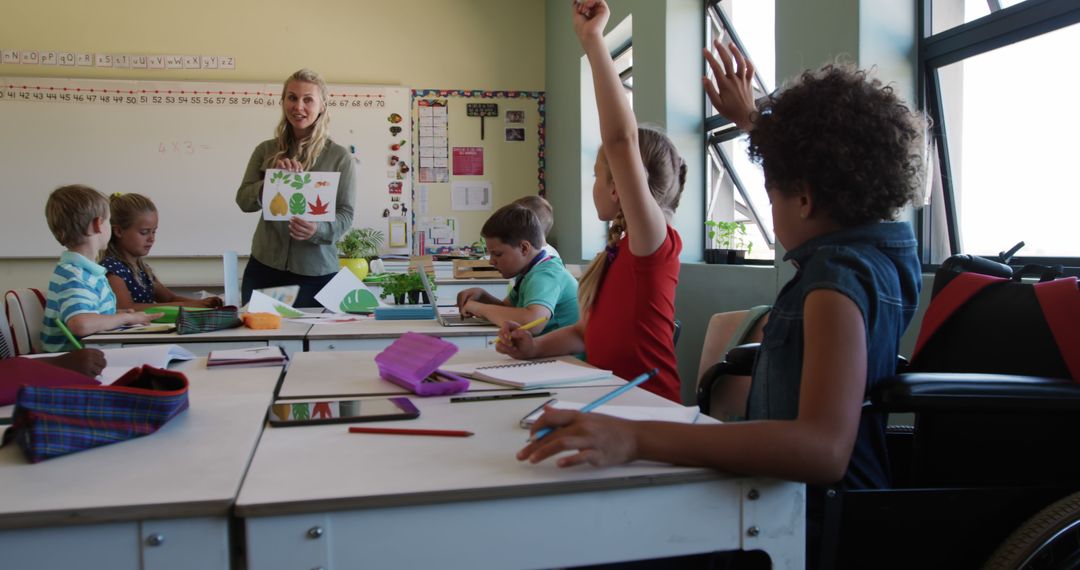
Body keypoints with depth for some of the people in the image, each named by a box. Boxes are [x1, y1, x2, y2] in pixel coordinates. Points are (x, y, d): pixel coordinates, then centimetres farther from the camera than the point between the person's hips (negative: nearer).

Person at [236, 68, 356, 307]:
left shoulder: (339, 156, -2)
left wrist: (318, 229, -24)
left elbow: (346, 214, -4)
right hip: (264, 268, 2)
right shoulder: (265, 151, 5)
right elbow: (243, 201, 2)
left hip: (316, 273, -2)